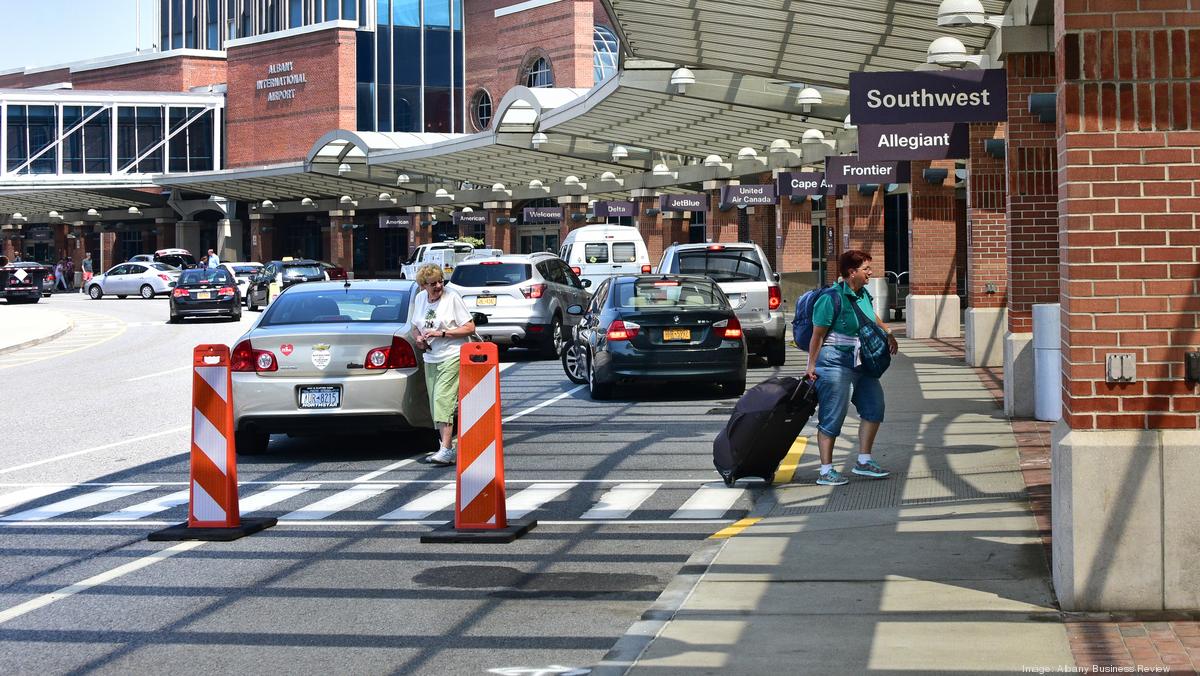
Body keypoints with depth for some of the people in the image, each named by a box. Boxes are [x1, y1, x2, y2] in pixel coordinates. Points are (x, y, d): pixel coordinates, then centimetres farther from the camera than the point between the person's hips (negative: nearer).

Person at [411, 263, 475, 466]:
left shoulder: (452, 298, -7)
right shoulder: (419, 299, 11)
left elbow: (469, 328, -9)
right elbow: (415, 327, 23)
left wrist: (441, 333, -16)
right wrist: (418, 338, 0)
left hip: (452, 357, -7)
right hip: (430, 358, 7)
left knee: (443, 400, -18)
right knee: (435, 404, 7)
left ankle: (446, 450, -24)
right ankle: (445, 447, 15)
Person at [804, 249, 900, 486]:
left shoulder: (863, 294, 7)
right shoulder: (832, 298, -17)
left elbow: (872, 316, 31)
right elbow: (817, 336, -15)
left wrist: (887, 333, 24)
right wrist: (811, 366, -14)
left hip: (860, 362, 9)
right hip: (835, 362, -9)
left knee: (873, 408, 11)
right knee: (832, 416, -5)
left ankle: (864, 461, 22)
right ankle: (826, 471, 1)